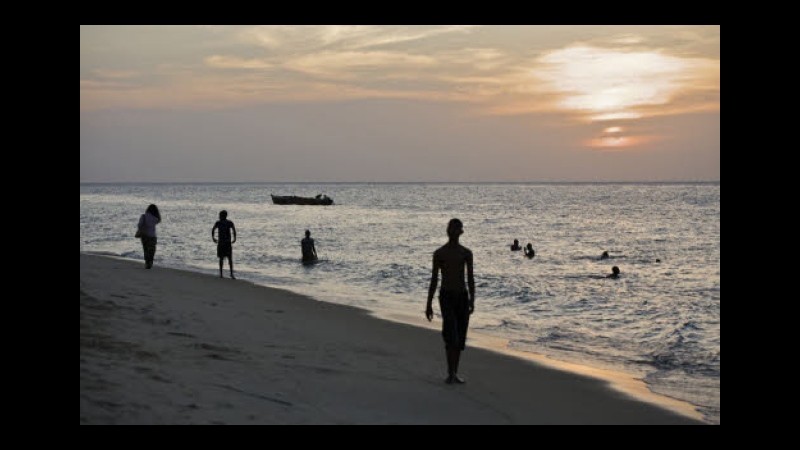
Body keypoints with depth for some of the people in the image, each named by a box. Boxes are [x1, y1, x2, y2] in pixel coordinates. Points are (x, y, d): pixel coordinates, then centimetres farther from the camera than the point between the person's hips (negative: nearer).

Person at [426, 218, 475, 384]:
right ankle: (450, 373, -13)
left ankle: (455, 373, 17)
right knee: (451, 335, -19)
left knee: (460, 337, 5)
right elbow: (434, 279, 3)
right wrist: (429, 304, 0)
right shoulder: (439, 253, 1)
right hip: (446, 297, -3)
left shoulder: (466, 253, 7)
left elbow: (470, 279, 5)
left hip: (462, 296, 3)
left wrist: (472, 300, -9)